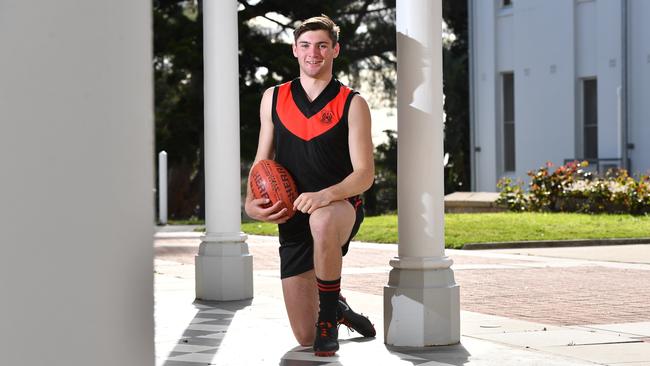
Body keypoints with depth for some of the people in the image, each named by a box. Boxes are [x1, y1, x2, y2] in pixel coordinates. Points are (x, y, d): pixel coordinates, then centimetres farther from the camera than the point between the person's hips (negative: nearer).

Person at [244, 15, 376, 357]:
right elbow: (262, 161, 15)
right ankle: (337, 308, 37)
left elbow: (364, 173, -10)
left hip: (341, 208, -3)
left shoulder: (351, 104, -3)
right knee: (305, 337, -1)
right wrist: (251, 203, -5)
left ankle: (329, 313, -20)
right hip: (292, 222, 3)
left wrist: (326, 195, -29)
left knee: (322, 221, -44)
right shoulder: (273, 98, 8)